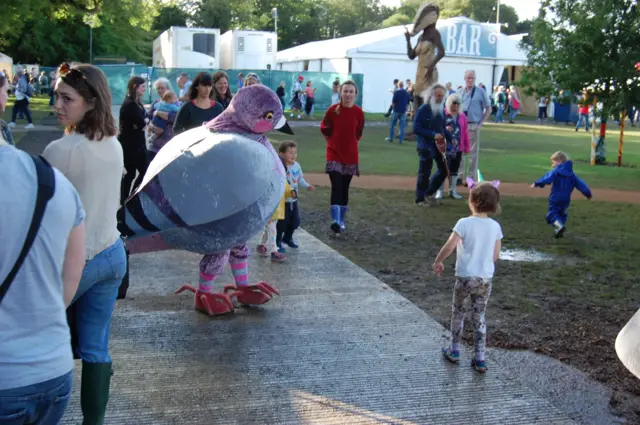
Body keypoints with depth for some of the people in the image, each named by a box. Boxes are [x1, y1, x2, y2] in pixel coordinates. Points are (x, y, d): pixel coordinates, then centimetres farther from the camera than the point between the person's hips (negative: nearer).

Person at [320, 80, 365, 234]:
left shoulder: (359, 112, -7)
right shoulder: (332, 110, -10)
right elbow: (324, 129, 5)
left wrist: (349, 142, 8)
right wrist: (335, 140, 9)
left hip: (351, 155, 2)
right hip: (334, 154, -2)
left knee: (344, 188, 10)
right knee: (336, 187, -14)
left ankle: (341, 221, 22)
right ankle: (335, 221, -22)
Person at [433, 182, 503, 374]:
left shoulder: (464, 223, -14)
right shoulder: (495, 226, -2)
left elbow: (449, 246, -14)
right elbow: (495, 256, 4)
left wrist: (437, 262, 2)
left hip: (465, 277, -3)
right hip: (485, 278, 3)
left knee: (458, 312, 17)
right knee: (479, 317, 12)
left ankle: (454, 351, 26)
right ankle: (480, 359, 13)